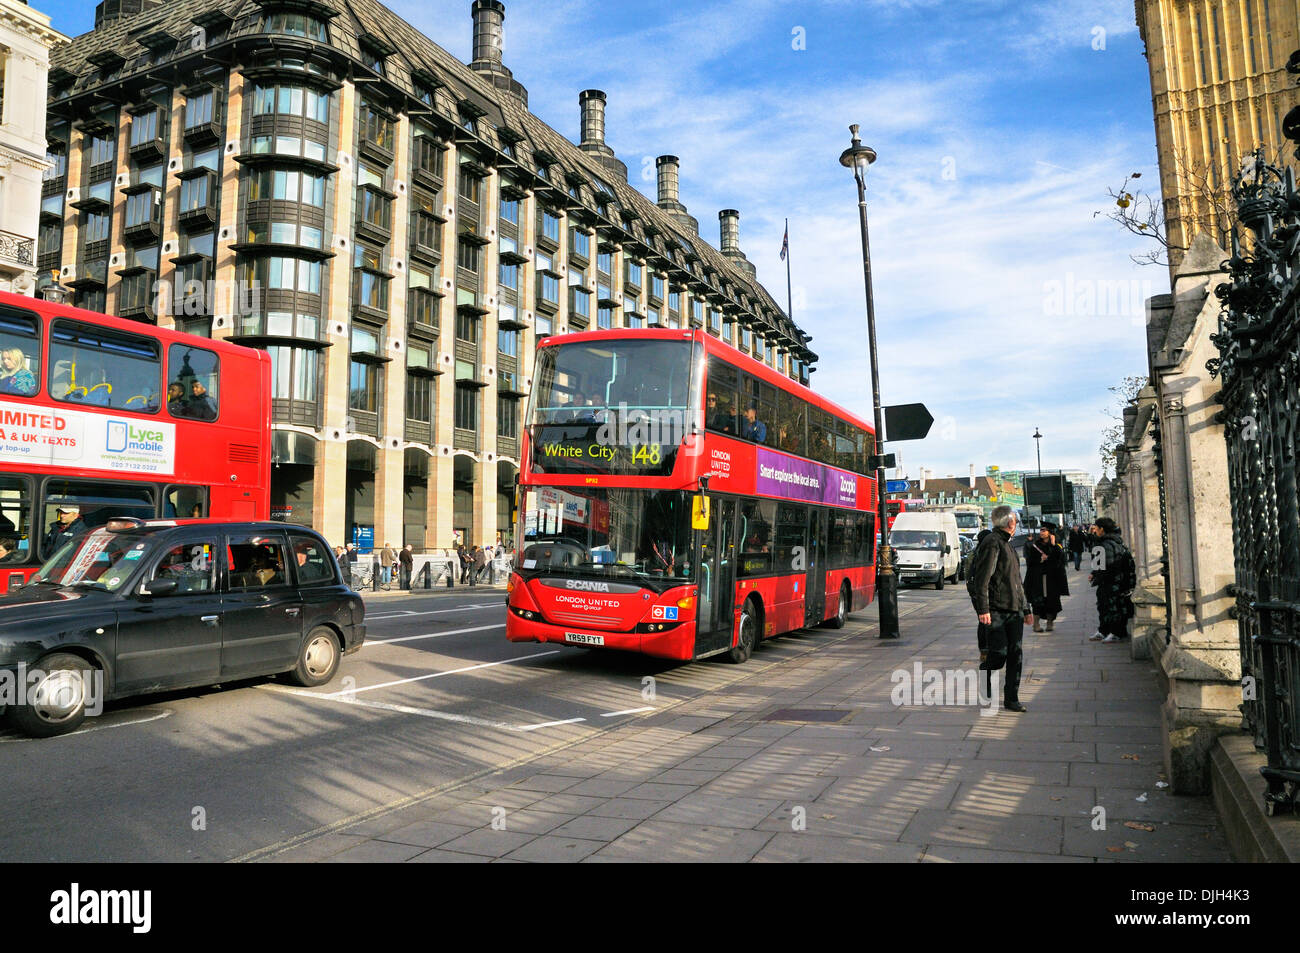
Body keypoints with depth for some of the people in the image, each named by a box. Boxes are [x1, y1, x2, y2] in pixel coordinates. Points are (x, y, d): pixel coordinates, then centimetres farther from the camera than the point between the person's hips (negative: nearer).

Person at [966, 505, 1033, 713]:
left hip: (1014, 610, 9)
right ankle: (984, 691, 14)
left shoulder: (1007, 545, 22)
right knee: (998, 654, -9)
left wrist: (1025, 609, 25)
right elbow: (982, 579, -16)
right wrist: (983, 609, -22)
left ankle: (1011, 699, 11)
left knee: (1016, 654, 4)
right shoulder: (992, 543, -9)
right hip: (995, 610, -9)